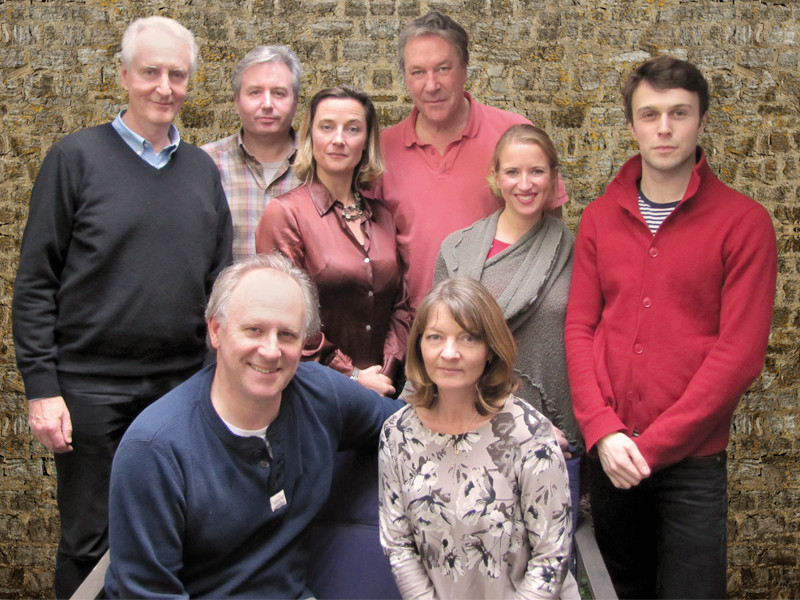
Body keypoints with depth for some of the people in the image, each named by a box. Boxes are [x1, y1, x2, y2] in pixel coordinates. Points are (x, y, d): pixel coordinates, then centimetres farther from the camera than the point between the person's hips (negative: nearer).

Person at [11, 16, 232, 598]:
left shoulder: (203, 170, 10)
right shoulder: (77, 158, -3)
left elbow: (219, 282, 13)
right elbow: (35, 282, -4)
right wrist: (41, 386, -10)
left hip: (184, 386, 4)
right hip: (92, 387, -3)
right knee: (90, 543, 6)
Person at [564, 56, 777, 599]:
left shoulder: (744, 221, -6)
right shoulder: (601, 217, 5)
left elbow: (739, 350, -12)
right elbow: (580, 328, 2)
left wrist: (652, 445, -14)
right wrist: (603, 430, -11)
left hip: (691, 459, -3)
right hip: (611, 454, 4)